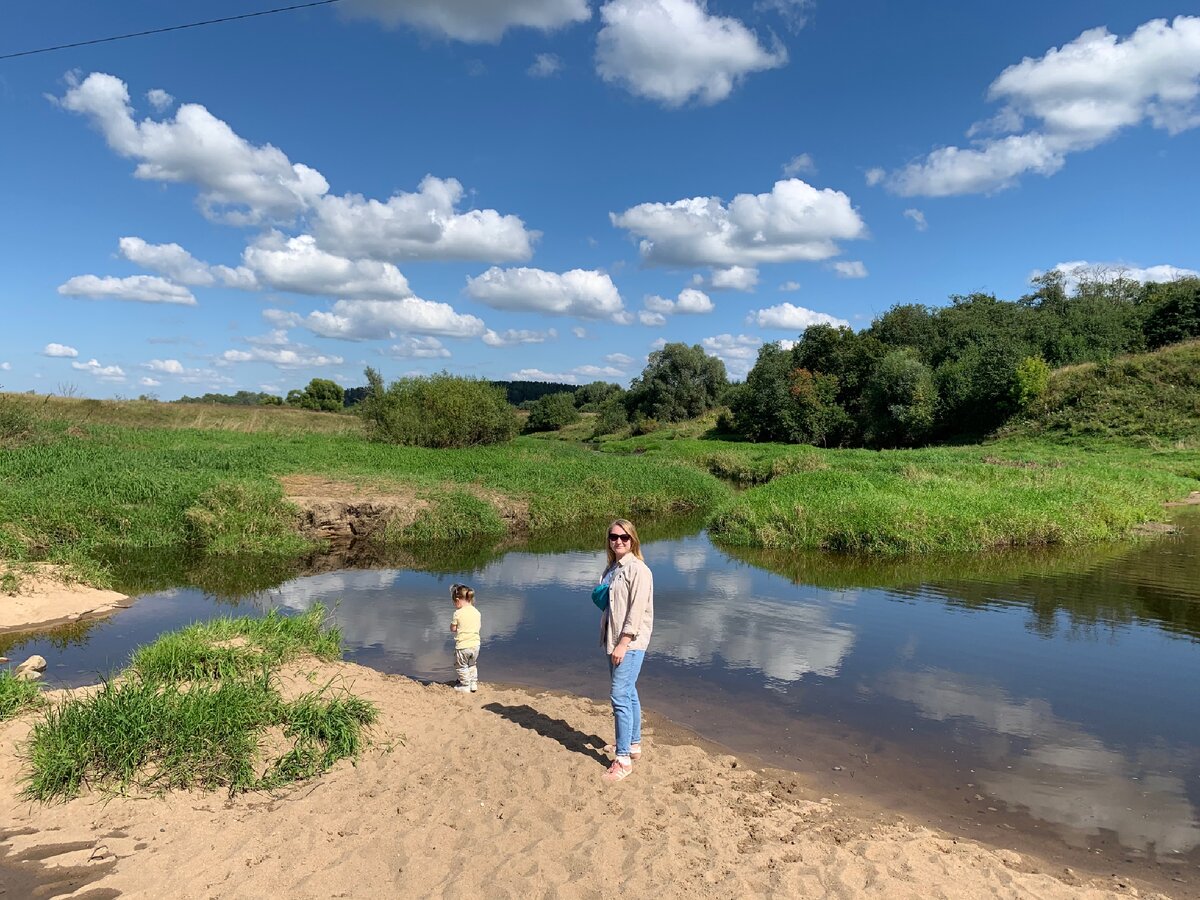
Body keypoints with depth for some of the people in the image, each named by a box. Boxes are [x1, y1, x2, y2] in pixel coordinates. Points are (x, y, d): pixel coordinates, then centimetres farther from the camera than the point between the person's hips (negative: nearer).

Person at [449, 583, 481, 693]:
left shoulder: (458, 613, -13)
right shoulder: (477, 612, 2)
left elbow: (453, 629, -5)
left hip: (462, 646, -6)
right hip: (475, 644, 6)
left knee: (461, 667, 15)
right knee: (472, 665, 27)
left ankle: (465, 686, 21)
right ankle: (474, 684, 32)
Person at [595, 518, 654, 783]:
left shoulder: (638, 569, -13)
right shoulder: (612, 568, 13)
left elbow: (637, 610, -18)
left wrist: (623, 643, -20)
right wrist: (599, 595, 5)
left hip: (630, 642, -9)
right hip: (614, 638, 9)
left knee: (621, 696, -11)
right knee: (628, 693, 17)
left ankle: (623, 759, -6)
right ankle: (634, 744, 29)